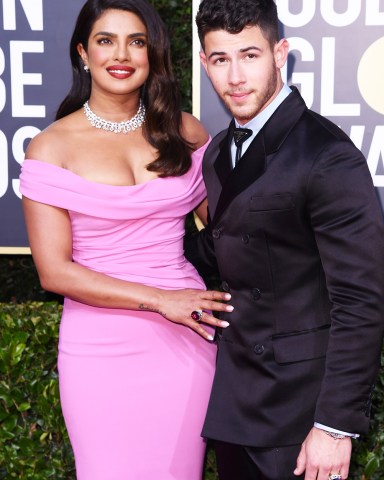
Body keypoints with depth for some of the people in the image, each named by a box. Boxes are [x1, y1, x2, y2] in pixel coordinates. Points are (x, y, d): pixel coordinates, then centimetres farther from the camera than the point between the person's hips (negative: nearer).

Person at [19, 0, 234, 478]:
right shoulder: (52, 147, -4)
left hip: (186, 336, 3)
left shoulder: (185, 132, 4)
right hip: (100, 348, -2)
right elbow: (54, 271, -9)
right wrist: (158, 300, -15)